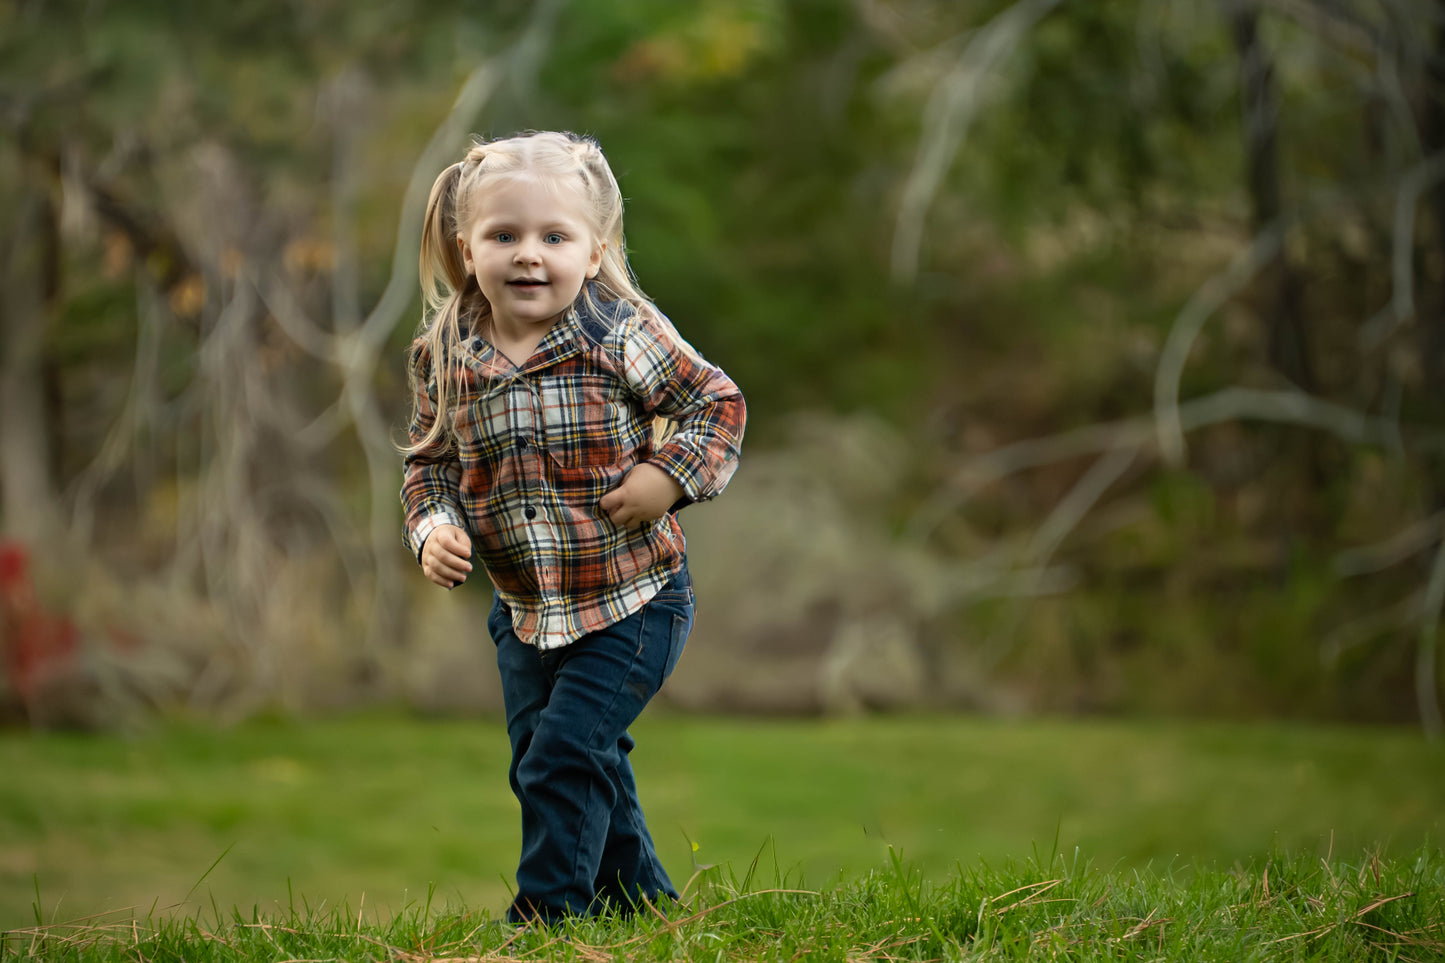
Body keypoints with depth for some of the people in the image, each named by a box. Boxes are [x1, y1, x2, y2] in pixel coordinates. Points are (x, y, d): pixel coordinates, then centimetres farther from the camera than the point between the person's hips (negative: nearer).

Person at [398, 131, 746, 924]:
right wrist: (434, 529, -10)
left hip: (630, 600, -5)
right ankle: (642, 901, 33)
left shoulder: (622, 335, -16)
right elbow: (430, 461, 8)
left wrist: (670, 477, -19)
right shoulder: (444, 359, -5)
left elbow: (718, 402, -6)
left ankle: (546, 912, 3)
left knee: (566, 753, -11)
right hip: (523, 611, 5)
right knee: (565, 770, 16)